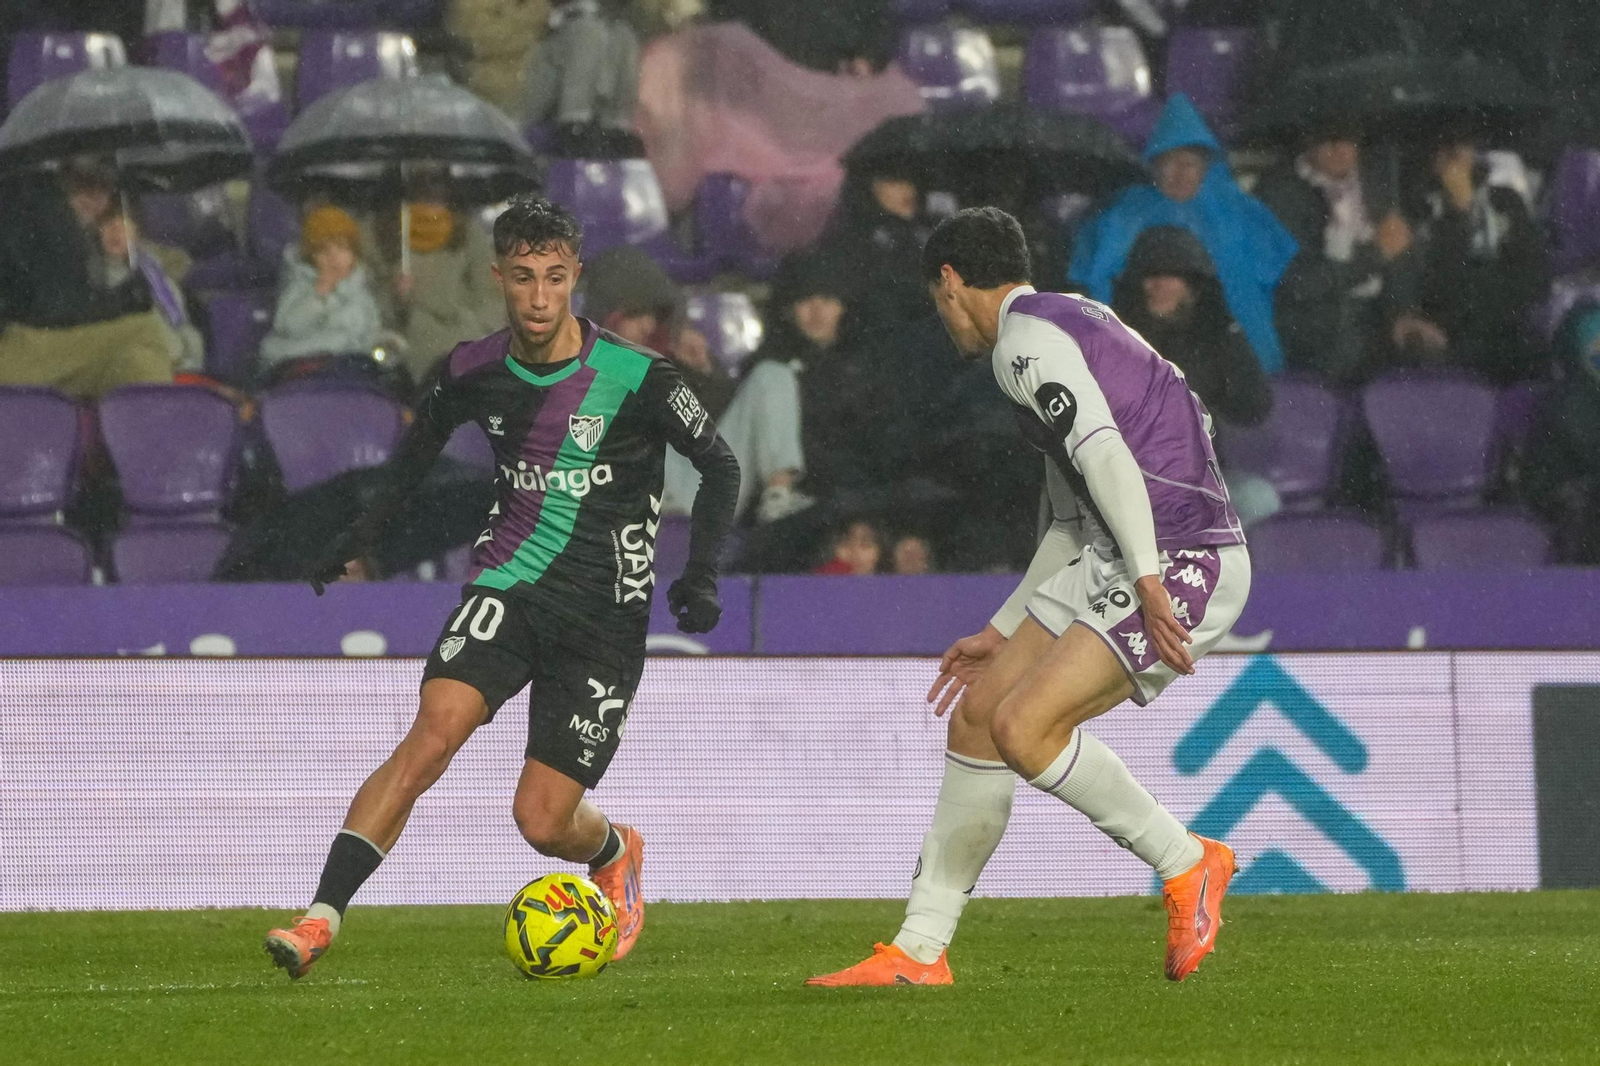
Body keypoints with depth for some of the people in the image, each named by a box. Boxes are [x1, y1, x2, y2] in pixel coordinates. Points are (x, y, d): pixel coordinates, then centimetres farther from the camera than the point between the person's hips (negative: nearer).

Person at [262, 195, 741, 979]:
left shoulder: (635, 378, -12)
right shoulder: (475, 371, -2)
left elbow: (719, 466, 1)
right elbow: (425, 441, 21)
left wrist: (701, 572, -9)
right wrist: (364, 536, 20)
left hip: (603, 618, -2)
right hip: (508, 584, 2)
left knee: (542, 821, -4)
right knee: (433, 735, -24)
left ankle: (616, 856, 34)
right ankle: (321, 919, -27)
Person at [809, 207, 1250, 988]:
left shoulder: (1025, 336, -9)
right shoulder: (1065, 324, 23)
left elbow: (1106, 454, -24)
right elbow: (1071, 518, 30)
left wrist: (1147, 580, -32)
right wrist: (1002, 632, 33)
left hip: (1181, 565, -10)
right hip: (1124, 559, 10)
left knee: (1022, 727, -21)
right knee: (975, 717, 8)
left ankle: (1186, 865, -4)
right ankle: (918, 953, 13)